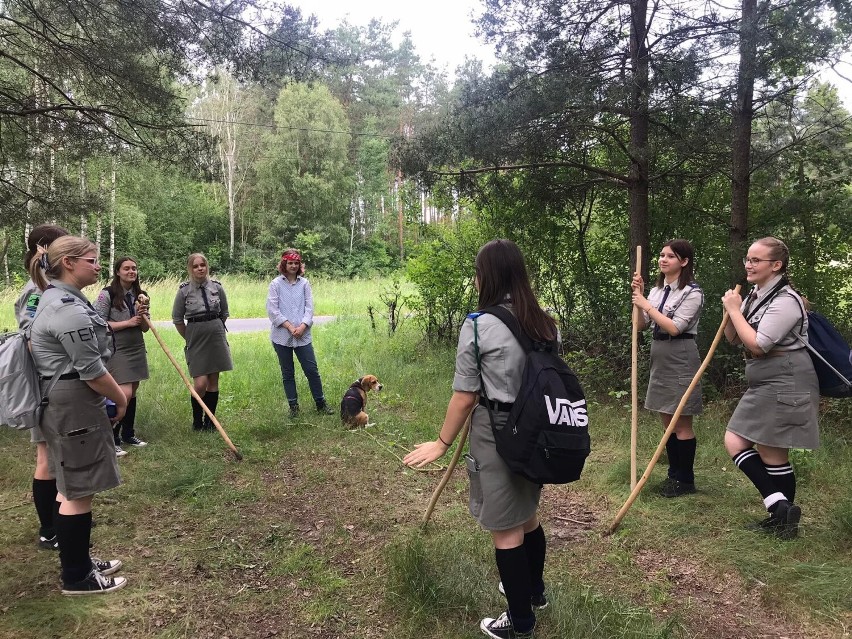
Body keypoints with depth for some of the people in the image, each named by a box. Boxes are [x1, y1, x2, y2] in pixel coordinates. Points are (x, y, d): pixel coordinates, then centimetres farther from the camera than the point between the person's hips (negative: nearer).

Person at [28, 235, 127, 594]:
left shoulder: (55, 299, 13)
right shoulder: (69, 308, -22)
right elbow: (91, 370, -21)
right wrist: (120, 399, -5)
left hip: (62, 405, 11)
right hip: (75, 407, -11)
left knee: (70, 489, 18)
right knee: (78, 493, 0)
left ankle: (79, 562, 32)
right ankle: (76, 577, 13)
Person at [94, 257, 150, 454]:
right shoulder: (107, 294, -9)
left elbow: (145, 328, 10)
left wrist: (141, 316, -11)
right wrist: (127, 322, -16)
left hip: (137, 349, 6)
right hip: (117, 350, -6)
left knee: (132, 393, 12)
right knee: (124, 394, -13)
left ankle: (128, 434, 25)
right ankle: (112, 439, 1)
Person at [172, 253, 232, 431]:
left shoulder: (217, 287, 0)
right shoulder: (184, 290, -5)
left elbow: (224, 313, 13)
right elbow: (177, 319, 4)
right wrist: (190, 338, 8)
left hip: (216, 337, 2)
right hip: (196, 340, -2)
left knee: (213, 381, 7)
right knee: (200, 384, -8)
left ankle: (209, 421, 20)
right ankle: (197, 421, 14)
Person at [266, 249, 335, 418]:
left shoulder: (304, 283, 6)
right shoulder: (276, 284, 1)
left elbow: (309, 308, 2)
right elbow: (273, 310, -5)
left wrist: (302, 326, -12)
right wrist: (290, 327, -12)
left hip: (302, 335, 1)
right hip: (282, 336, -1)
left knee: (312, 370, 0)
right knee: (287, 373, 8)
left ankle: (320, 403, 13)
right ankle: (293, 406, 19)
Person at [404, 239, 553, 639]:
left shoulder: (478, 325, -16)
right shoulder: (545, 324, 2)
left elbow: (465, 396, -13)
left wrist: (442, 442, -1)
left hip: (498, 436, -7)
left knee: (505, 530, 9)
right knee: (527, 516, 26)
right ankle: (534, 591, 47)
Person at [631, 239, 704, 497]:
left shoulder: (692, 292, -11)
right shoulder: (656, 290, 10)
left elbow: (674, 328, -20)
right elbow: (641, 324, 8)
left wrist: (646, 305, -17)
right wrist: (638, 296, -3)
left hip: (680, 360, -7)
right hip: (659, 359, 8)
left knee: (682, 424, 1)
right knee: (667, 422, 14)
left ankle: (686, 480, 13)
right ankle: (674, 474, 25)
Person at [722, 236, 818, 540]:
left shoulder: (786, 300, -17)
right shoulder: (755, 295, 11)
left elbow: (757, 345, -24)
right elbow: (732, 338, 13)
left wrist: (735, 310, -15)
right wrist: (731, 312, -5)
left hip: (784, 386, -10)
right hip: (764, 385, 10)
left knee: (773, 455, -4)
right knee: (734, 442, 7)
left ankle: (783, 512, 11)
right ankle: (781, 513, 11)